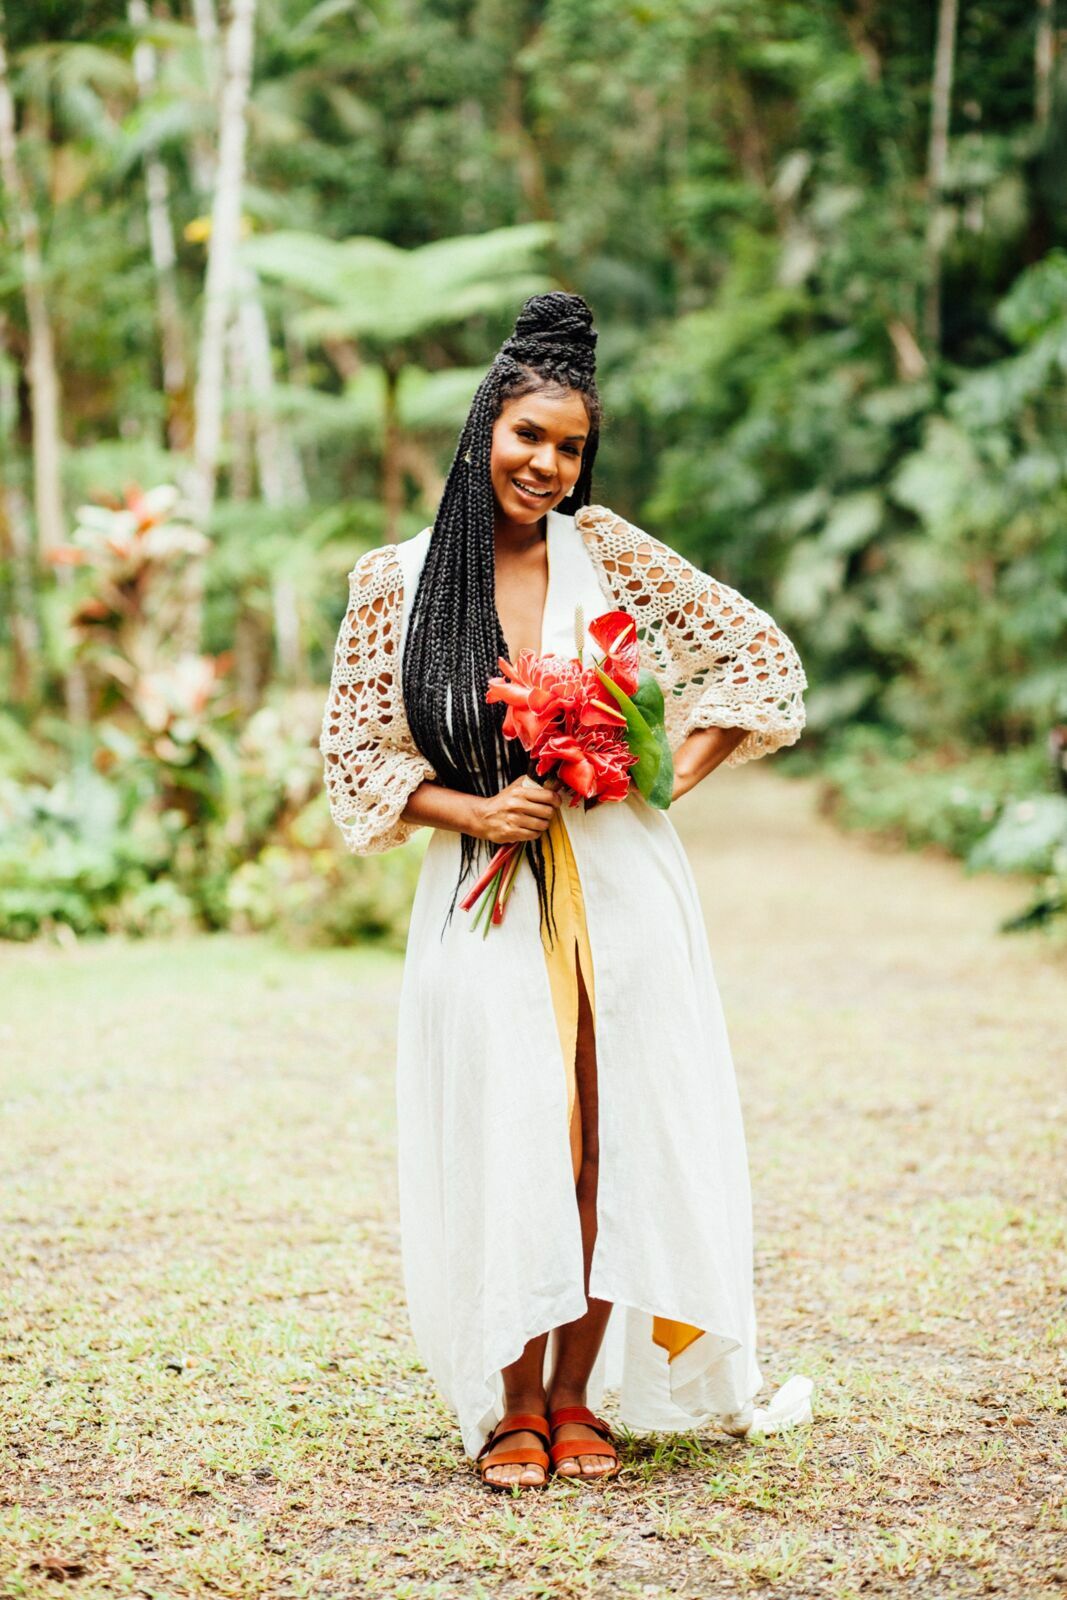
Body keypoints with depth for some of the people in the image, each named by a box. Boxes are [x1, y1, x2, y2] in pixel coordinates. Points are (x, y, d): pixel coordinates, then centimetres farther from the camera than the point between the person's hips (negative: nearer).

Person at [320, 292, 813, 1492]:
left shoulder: (605, 552, 3)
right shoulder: (395, 581, 2)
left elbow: (762, 659, 6)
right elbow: (353, 752, 5)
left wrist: (673, 771, -4)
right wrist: (471, 811, -9)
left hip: (619, 896, 1)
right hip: (484, 906, -1)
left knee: (613, 1144, 3)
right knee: (506, 1151, -1)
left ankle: (581, 1399, 18)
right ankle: (511, 1408, 15)